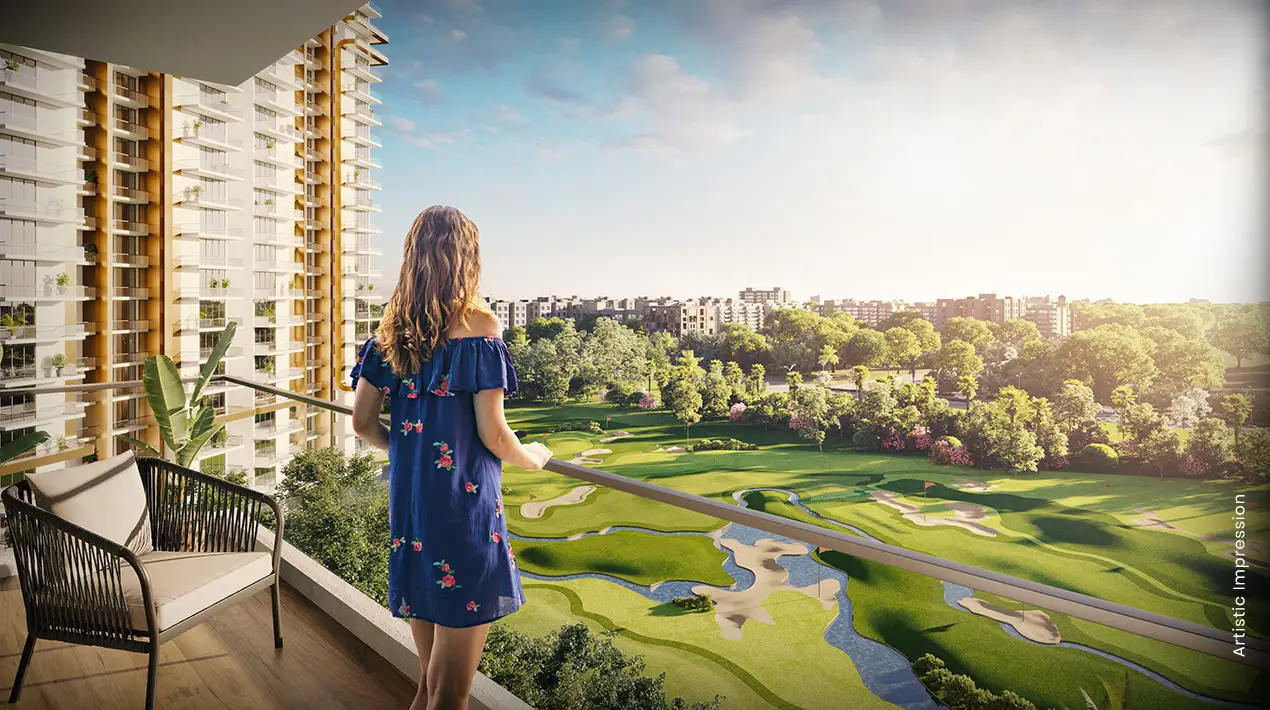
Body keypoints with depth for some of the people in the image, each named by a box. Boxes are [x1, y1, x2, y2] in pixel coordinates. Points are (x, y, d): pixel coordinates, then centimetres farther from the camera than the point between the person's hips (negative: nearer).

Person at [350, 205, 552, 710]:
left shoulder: (391, 328, 7)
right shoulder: (477, 323, -12)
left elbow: (362, 423, 10)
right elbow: (492, 434, -14)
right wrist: (533, 457, 6)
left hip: (406, 504, 7)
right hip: (464, 505, -7)